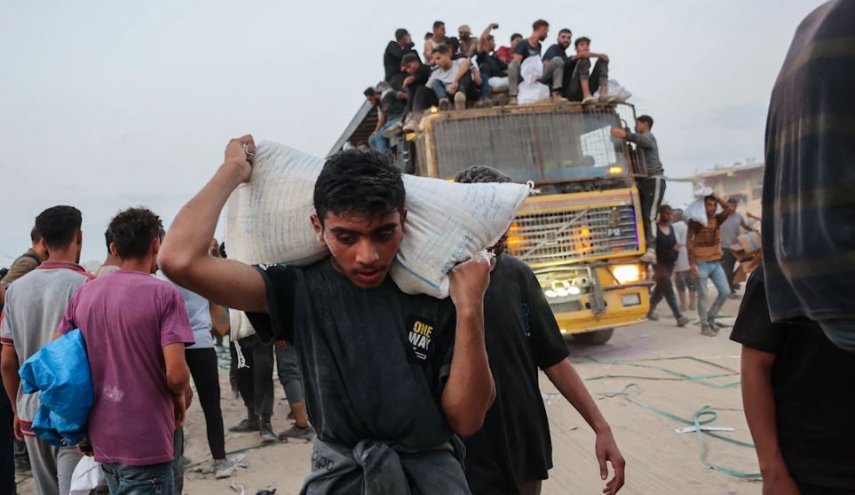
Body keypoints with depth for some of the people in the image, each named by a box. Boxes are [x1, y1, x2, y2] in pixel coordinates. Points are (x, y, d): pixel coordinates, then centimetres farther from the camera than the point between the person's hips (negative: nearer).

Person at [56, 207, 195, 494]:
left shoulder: (83, 294, 5)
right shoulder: (164, 294, -12)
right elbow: (176, 374, -20)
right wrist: (180, 397, 2)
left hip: (101, 438, 6)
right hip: (146, 442, -6)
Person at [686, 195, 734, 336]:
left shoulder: (717, 219, 6)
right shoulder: (696, 221, -9)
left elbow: (730, 209, -11)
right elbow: (689, 242, -11)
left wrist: (716, 197, -10)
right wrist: (692, 264, -17)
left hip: (716, 263, 6)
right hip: (702, 264, -6)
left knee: (725, 292, 5)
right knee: (703, 296, -1)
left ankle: (710, 317, 21)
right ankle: (704, 326, 8)